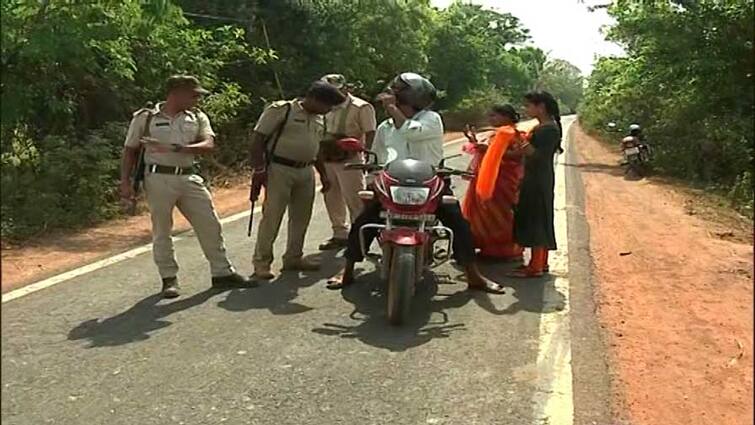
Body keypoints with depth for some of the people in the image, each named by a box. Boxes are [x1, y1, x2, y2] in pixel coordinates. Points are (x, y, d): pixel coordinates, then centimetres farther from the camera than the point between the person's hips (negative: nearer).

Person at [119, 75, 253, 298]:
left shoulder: (197, 117, 8)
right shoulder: (145, 117, 1)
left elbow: (209, 145, -7)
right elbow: (130, 151, 5)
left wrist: (175, 149, -19)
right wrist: (125, 182, -2)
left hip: (190, 178, 3)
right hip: (159, 179, -3)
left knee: (210, 225, 4)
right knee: (162, 231, 4)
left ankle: (222, 273, 16)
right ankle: (169, 278, 17)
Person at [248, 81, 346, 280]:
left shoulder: (319, 119, 14)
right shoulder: (281, 110, -9)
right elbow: (258, 137, -11)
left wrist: (323, 174, 20)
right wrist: (258, 167, -17)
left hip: (306, 172, 7)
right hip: (279, 169, -7)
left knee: (301, 217, 11)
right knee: (272, 216, -6)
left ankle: (293, 258, 24)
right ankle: (261, 262, 1)